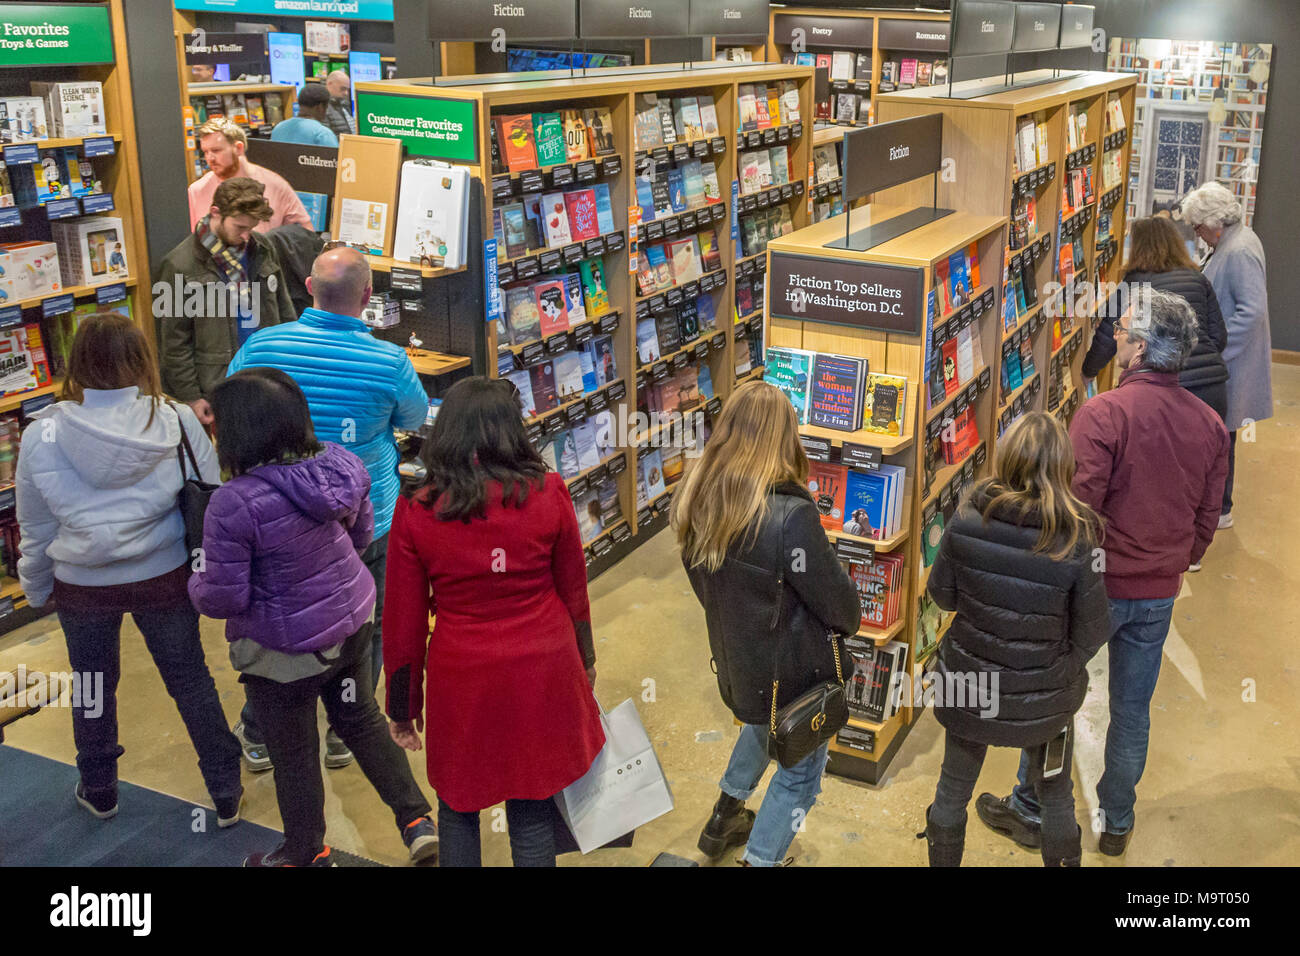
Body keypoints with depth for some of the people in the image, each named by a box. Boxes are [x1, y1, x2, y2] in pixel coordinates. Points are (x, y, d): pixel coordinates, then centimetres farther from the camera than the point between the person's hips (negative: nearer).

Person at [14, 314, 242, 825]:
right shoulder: (178, 422, -16)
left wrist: (36, 589, 14)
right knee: (190, 681, 16)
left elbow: (35, 532, -3)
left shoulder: (42, 437, -14)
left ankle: (98, 792, 43)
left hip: (82, 587, 0)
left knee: (93, 686, 23)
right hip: (165, 577, 0)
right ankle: (226, 794, 28)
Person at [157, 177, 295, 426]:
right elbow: (175, 342, -6)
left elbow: (283, 310, 16)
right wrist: (191, 397, -7)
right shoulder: (179, 266, -9)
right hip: (219, 389, -4)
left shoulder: (263, 249, 5)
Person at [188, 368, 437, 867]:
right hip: (351, 624, 6)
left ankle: (306, 854, 41)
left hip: (283, 652, -5)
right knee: (363, 720, 28)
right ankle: (417, 820, 33)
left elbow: (223, 598, -22)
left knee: (293, 753, 18)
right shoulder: (337, 464, -12)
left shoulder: (234, 503, -30)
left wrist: (196, 584, 0)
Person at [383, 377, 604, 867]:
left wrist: (403, 709, 10)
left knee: (457, 810, 18)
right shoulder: (548, 494, -8)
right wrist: (584, 660, 20)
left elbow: (403, 622, -2)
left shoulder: (416, 510, -8)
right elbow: (573, 592, 3)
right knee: (532, 814, 12)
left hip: (460, 681, 0)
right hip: (541, 674, 1)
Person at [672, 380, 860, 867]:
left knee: (762, 727, 36)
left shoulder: (697, 499, -11)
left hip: (736, 662, 7)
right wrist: (851, 620, 4)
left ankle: (723, 820, 52)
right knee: (801, 771, 17)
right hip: (795, 671, -7)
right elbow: (837, 600, -18)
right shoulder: (790, 516, -32)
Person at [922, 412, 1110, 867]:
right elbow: (1092, 633, -14)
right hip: (1044, 698, -1)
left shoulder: (967, 520, -20)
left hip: (969, 687, 1)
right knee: (1056, 795, 25)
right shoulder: (1076, 543, -25)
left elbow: (942, 594, -5)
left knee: (953, 791, 24)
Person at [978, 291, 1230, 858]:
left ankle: (1028, 812, 27)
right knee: (1133, 710, 18)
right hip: (1160, 595, 6)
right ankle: (1116, 823, 34)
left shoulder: (1103, 414, -21)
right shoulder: (1209, 424, -1)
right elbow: (1207, 521, 6)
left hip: (1097, 585, -5)